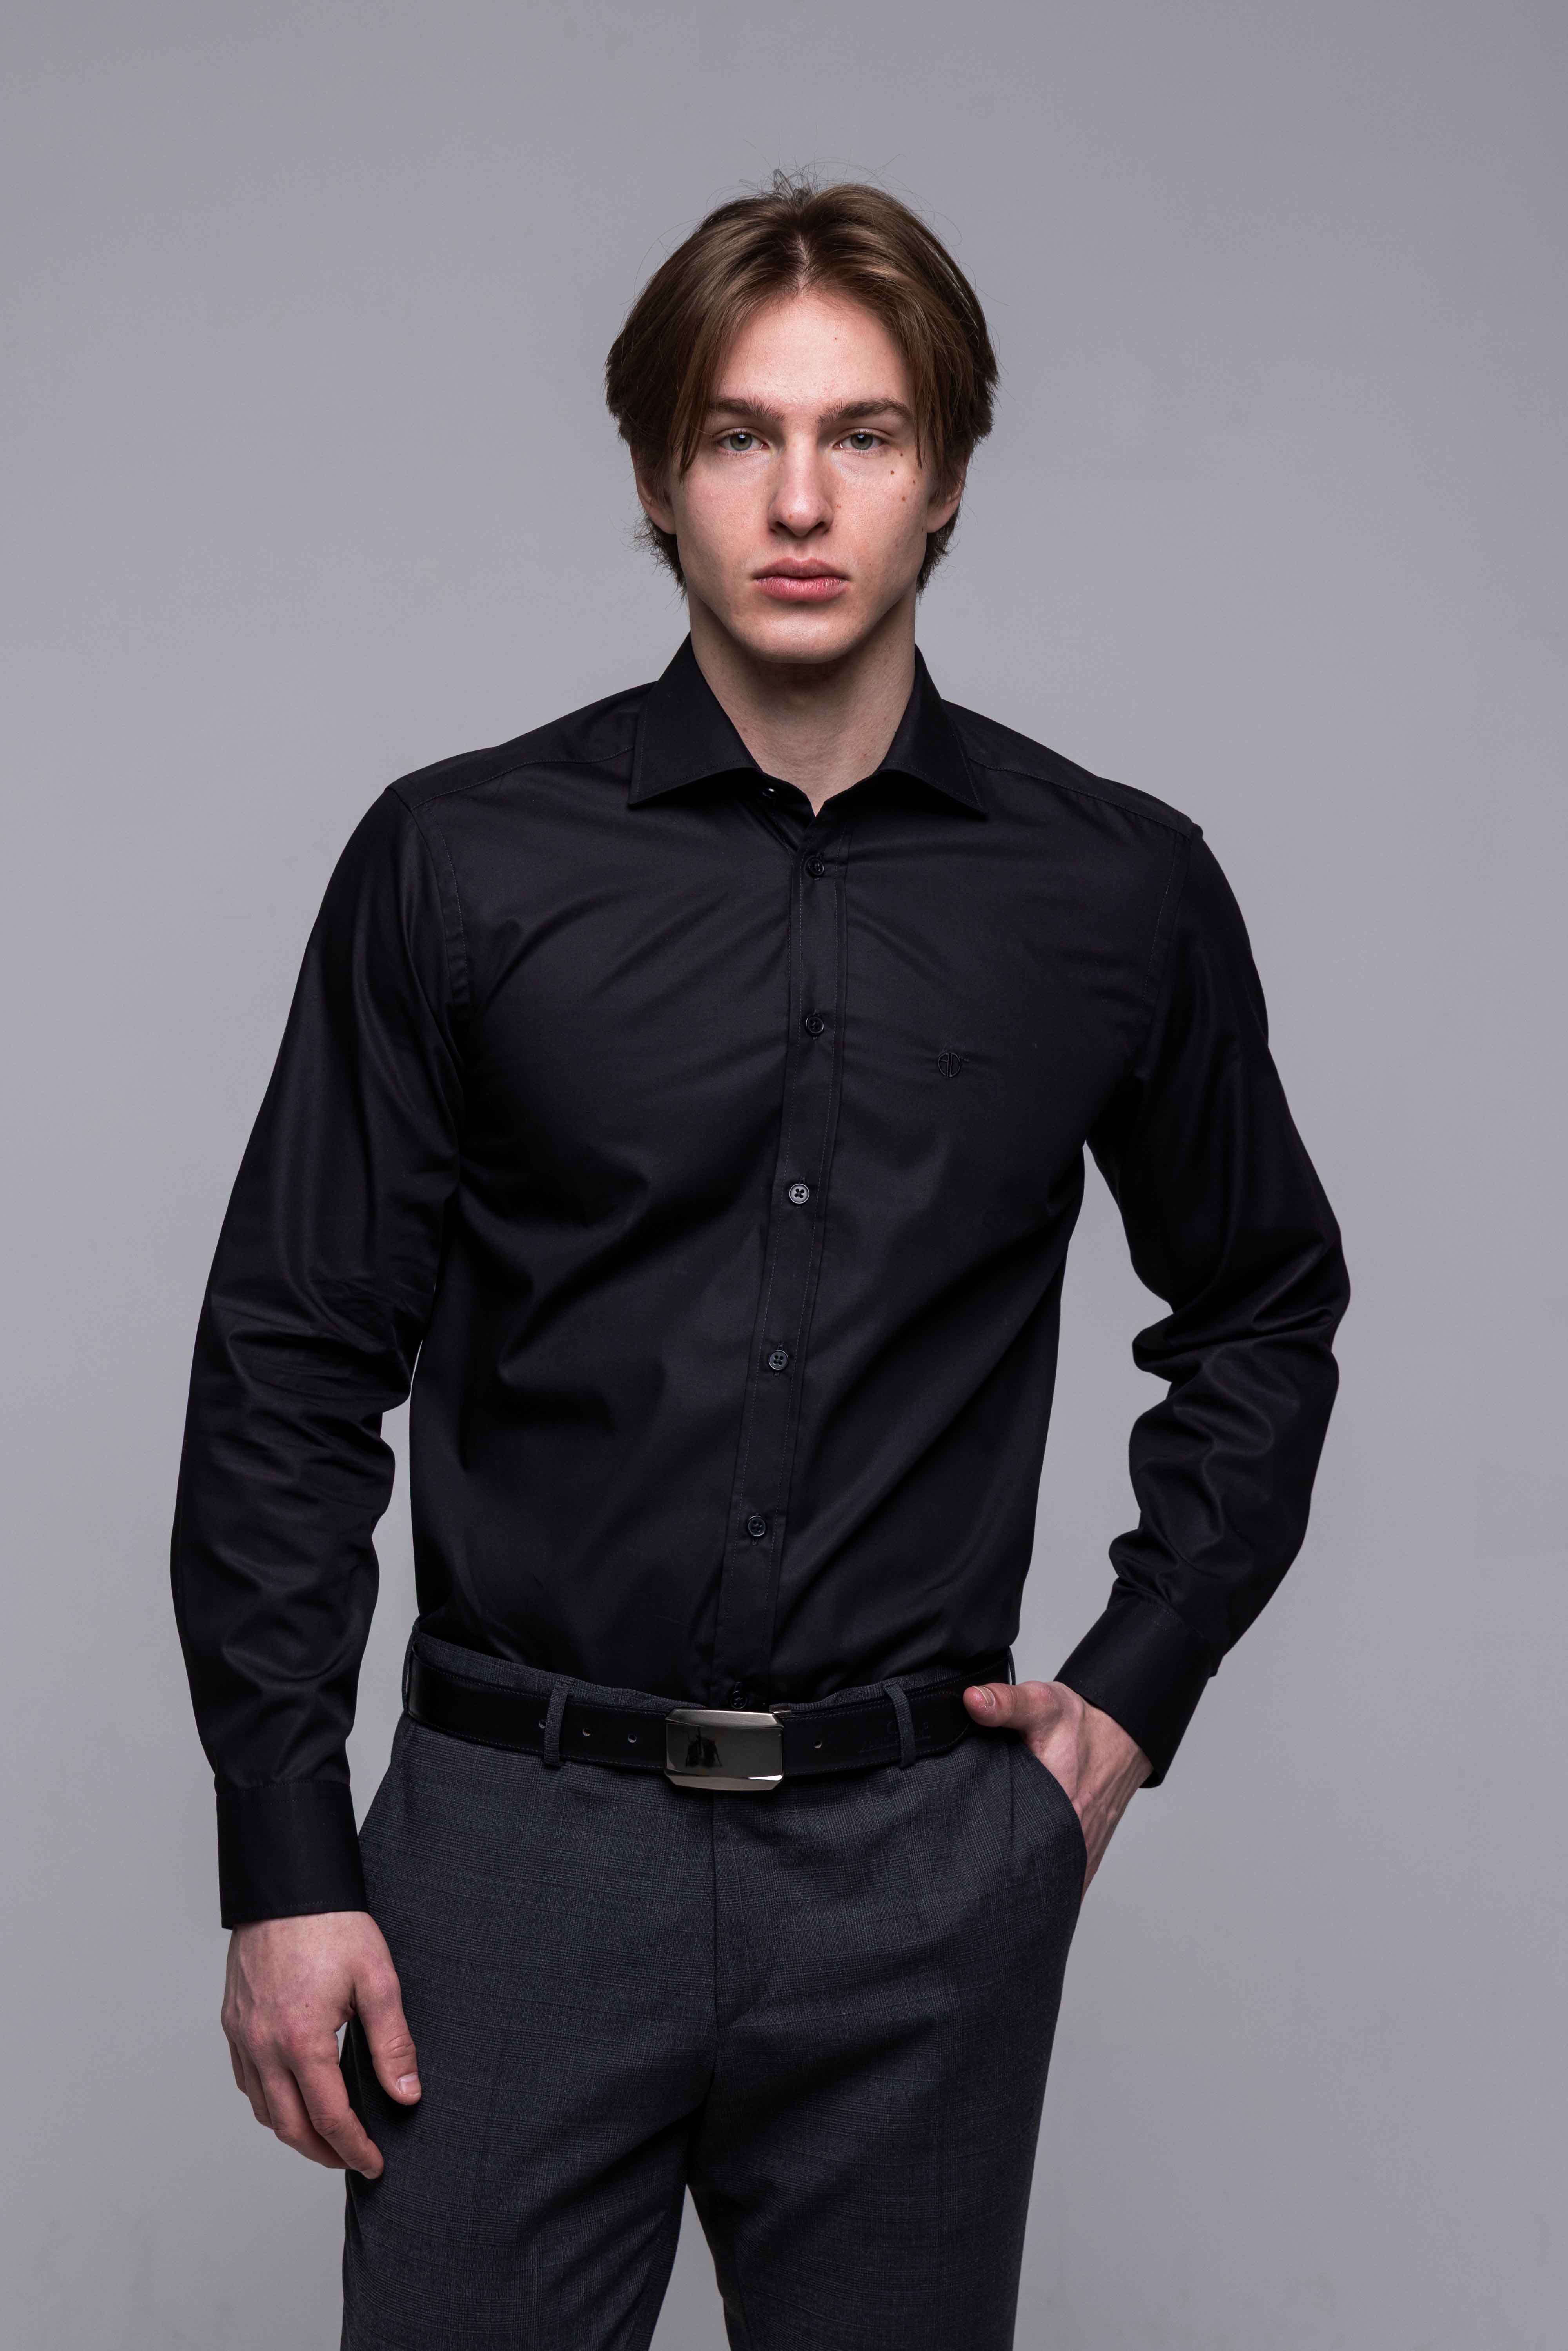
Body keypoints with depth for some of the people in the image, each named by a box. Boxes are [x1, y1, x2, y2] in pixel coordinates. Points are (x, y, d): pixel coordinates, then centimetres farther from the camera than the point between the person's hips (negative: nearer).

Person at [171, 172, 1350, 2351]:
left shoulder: (1120, 890, 3)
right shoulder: (460, 863, -1)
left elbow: (1264, 1314, 17)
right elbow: (292, 1372, 0)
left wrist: (1137, 1689, 8)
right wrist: (284, 1862, -3)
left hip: (927, 1863, 1)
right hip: (521, 1837, -1)